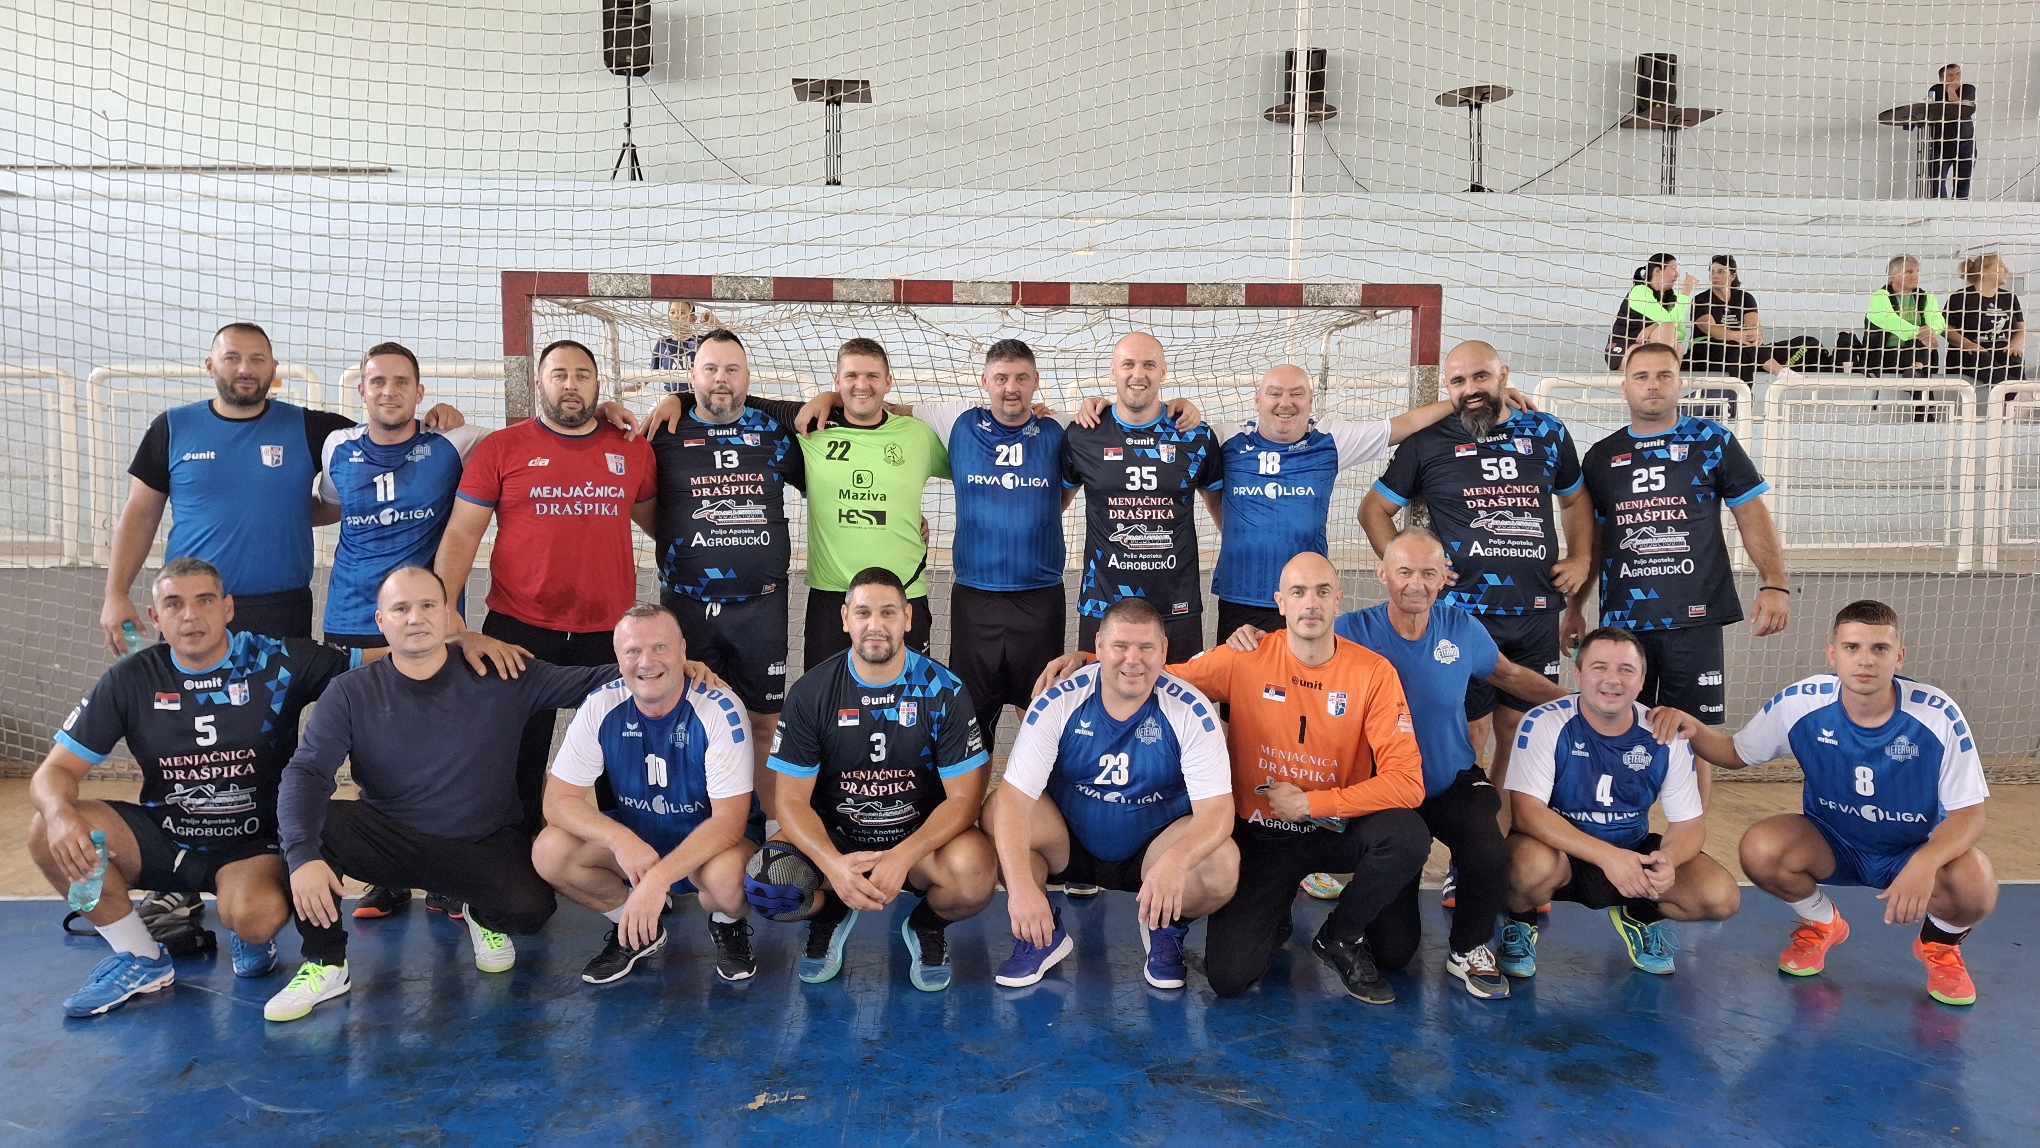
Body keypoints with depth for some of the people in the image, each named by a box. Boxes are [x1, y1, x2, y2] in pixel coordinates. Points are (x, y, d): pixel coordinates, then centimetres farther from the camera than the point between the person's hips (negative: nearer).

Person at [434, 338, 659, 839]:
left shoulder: (633, 449, 7)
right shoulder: (501, 448, 2)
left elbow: (656, 520, 22)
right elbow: (461, 534, 0)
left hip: (609, 633, 1)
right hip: (519, 629, -1)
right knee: (519, 760, 8)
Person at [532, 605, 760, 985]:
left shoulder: (721, 712, -23)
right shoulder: (601, 707, -13)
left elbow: (728, 820, -25)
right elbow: (559, 799, -12)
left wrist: (658, 878, -37)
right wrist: (620, 839, -32)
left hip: (709, 840, -4)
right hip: (633, 836, 4)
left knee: (726, 876, -37)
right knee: (549, 851, -21)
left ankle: (728, 925, 2)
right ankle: (634, 928, 6)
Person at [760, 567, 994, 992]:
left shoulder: (944, 690, -10)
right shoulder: (811, 692, -7)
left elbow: (964, 796, -11)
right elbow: (792, 801, -7)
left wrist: (903, 856, -27)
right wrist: (833, 864, -28)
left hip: (922, 834, -1)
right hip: (834, 836, 1)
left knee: (973, 878, -33)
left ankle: (926, 925, 6)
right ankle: (830, 917, 10)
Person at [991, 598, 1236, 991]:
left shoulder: (1190, 711, -18)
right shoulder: (1058, 704, -17)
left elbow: (1216, 809, -23)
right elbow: (1015, 798, -23)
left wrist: (1175, 862, -45)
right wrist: (1021, 885, -38)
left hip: (1152, 849, -1)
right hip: (1070, 845, 1)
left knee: (1222, 864, -31)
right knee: (997, 813, -27)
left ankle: (1166, 931, 5)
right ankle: (1045, 934, -2)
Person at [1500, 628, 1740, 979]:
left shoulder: (1667, 736, -8)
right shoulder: (1545, 724, -19)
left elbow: (1689, 823, -3)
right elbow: (1527, 810, -26)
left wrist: (1668, 858, -28)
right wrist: (1607, 856, -36)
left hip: (1632, 852, 4)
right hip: (1562, 850, -4)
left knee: (1722, 897, -17)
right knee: (1533, 866, -38)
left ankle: (1639, 916, 16)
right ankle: (1520, 924, -1)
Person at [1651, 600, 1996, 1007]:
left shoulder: (1938, 716, -24)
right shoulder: (1799, 704, -20)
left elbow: (1968, 814, -19)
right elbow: (1736, 752, -4)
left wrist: (1925, 864, -40)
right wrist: (1693, 729, -27)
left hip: (1917, 848, -1)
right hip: (1833, 843, 1)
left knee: (1975, 887, -32)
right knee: (1759, 848, -29)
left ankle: (1940, 943, 9)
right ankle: (1821, 925, 8)